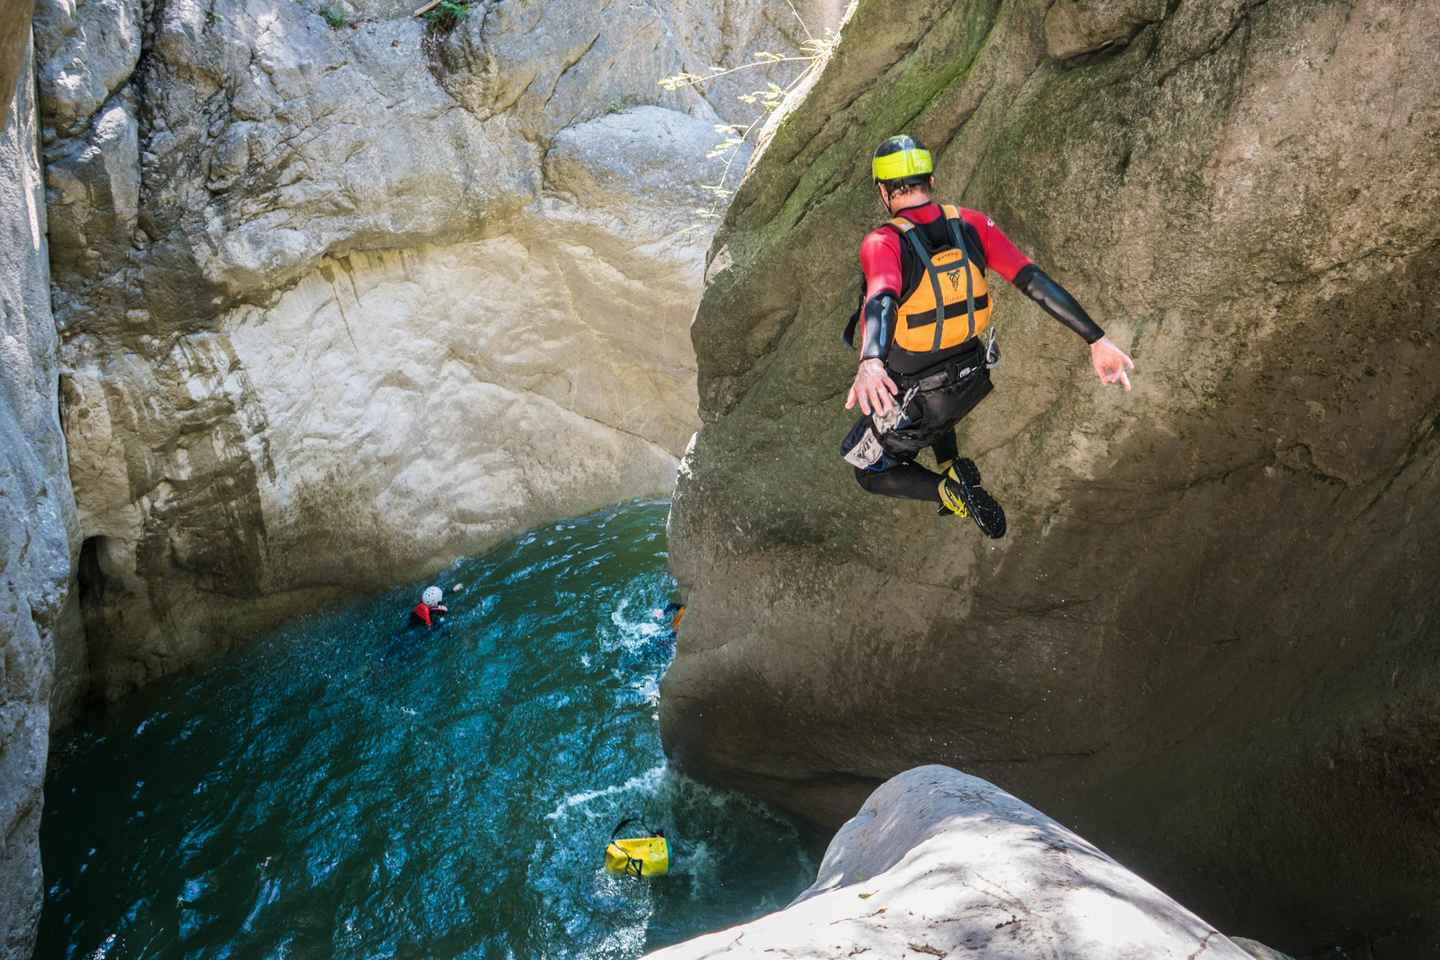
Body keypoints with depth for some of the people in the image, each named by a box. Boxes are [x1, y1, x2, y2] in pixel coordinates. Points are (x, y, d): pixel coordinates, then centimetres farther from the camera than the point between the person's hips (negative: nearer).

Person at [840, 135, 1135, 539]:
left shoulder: (883, 243, -24)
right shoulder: (971, 224, -9)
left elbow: (882, 300, -45)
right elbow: (1035, 280, -14)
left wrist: (869, 364, -64)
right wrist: (1097, 341, -14)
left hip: (913, 404, -6)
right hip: (973, 381, 6)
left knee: (869, 471, 20)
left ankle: (953, 491, -2)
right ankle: (953, 471, 29)